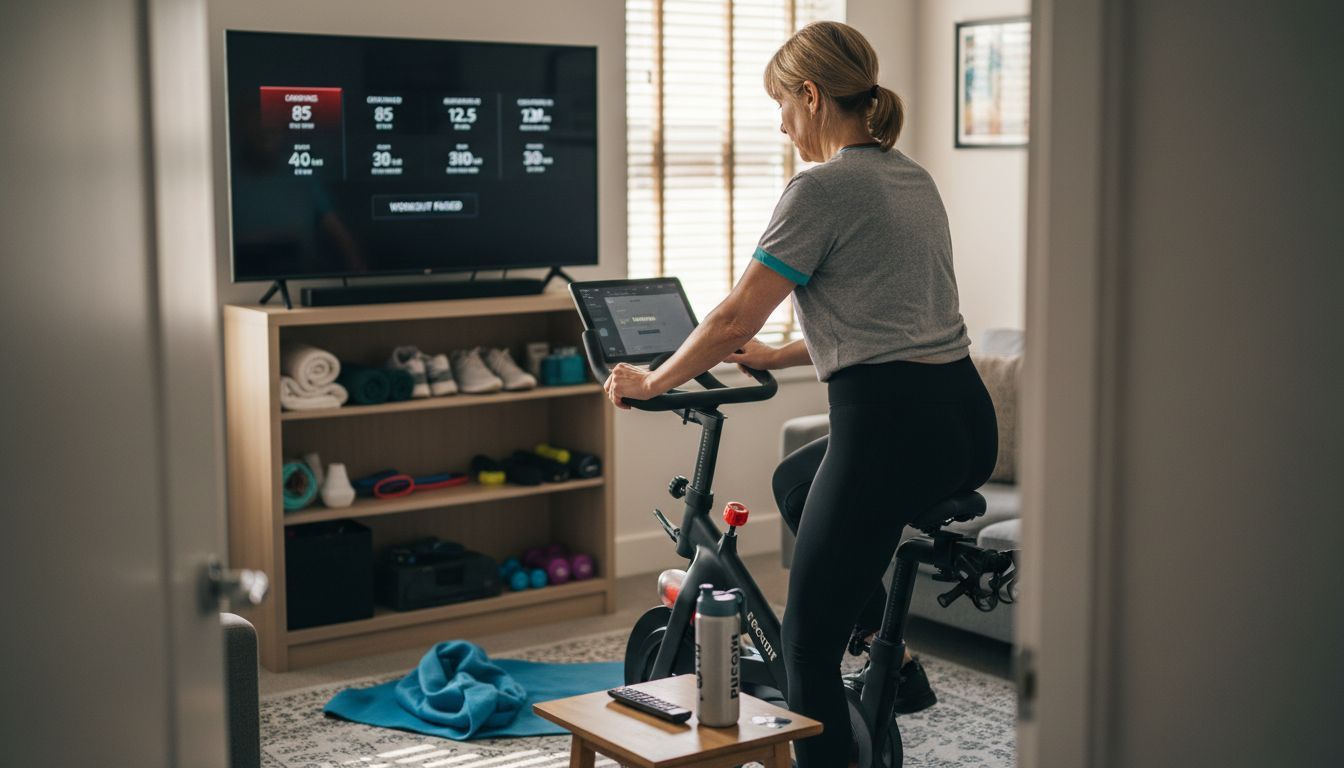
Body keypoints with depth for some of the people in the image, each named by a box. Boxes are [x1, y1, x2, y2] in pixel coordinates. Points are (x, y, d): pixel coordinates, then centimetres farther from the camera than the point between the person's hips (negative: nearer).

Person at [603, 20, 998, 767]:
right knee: (797, 480, 33)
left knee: (809, 647, 4)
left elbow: (733, 320, -9)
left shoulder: (822, 188, -10)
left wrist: (649, 382, 6)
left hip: (893, 427, -9)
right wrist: (777, 355, 32)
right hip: (968, 426, 9)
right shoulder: (914, 178, 16)